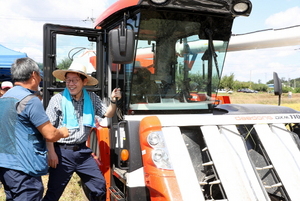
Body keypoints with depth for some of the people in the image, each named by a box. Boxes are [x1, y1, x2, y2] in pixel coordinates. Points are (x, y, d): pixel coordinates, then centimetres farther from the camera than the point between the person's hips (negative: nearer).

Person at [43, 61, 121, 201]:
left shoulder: (92, 98, 2)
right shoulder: (58, 99, -10)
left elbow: (108, 114, 10)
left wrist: (113, 101, -10)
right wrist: (51, 153, -12)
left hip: (83, 151, 4)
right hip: (63, 152, -4)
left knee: (100, 186, 10)